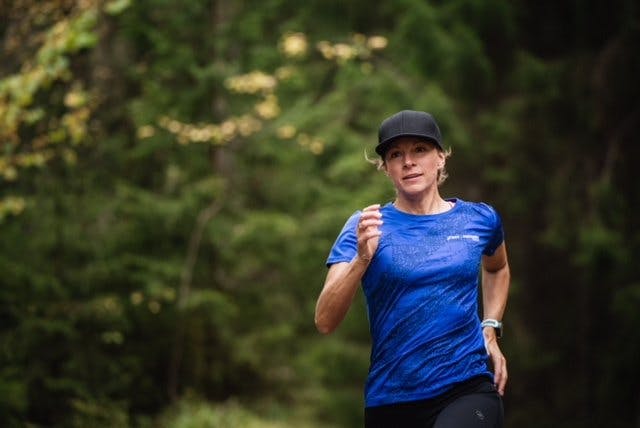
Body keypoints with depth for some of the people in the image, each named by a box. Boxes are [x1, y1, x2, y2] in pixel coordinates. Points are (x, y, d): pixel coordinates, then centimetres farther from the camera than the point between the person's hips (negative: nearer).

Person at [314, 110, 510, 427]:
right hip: (391, 400, 1)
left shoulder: (480, 219, 5)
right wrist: (362, 259, -23)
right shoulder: (366, 227, -1)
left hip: (469, 390, -1)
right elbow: (324, 322, -11)